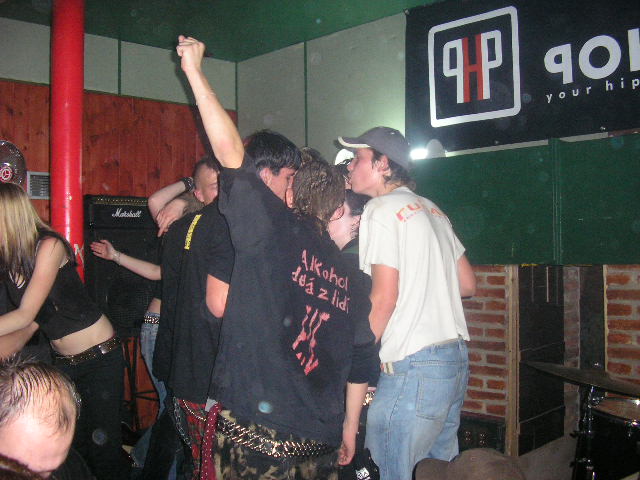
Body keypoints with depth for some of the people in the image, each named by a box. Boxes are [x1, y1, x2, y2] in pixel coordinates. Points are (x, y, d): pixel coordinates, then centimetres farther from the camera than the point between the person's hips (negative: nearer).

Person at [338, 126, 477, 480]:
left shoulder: (381, 210, -7)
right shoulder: (431, 209, 17)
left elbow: (384, 298, -14)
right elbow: (467, 284, 18)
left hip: (414, 366, -9)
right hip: (455, 359, 9)